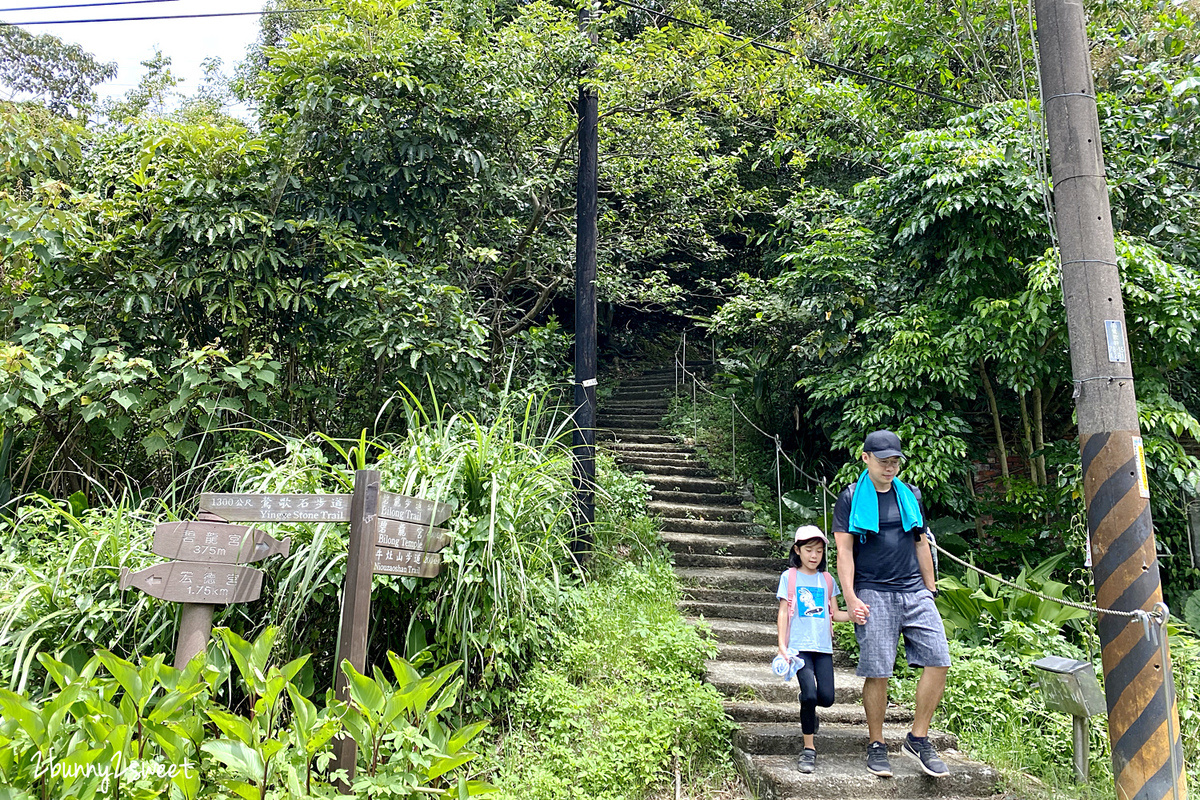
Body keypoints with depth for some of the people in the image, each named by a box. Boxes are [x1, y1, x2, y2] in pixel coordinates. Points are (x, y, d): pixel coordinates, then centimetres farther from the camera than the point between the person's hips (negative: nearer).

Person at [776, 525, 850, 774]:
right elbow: (783, 613, 3)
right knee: (809, 694, -15)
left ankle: (808, 707, 31)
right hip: (799, 646, -3)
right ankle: (809, 748, 2)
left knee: (827, 697, -6)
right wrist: (782, 645, -3)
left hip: (823, 646, 3)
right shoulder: (789, 577, 4)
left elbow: (834, 613, 15)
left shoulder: (827, 580, 13)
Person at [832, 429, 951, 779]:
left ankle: (917, 739, 9)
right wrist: (850, 598, -11)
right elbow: (844, 551, -3)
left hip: (914, 591, 4)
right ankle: (876, 745, 14)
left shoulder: (910, 495, 15)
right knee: (877, 672, -4)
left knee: (938, 660, -6)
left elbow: (921, 543, 19)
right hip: (873, 593, -4)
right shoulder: (850, 499, 2)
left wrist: (930, 590, 16)